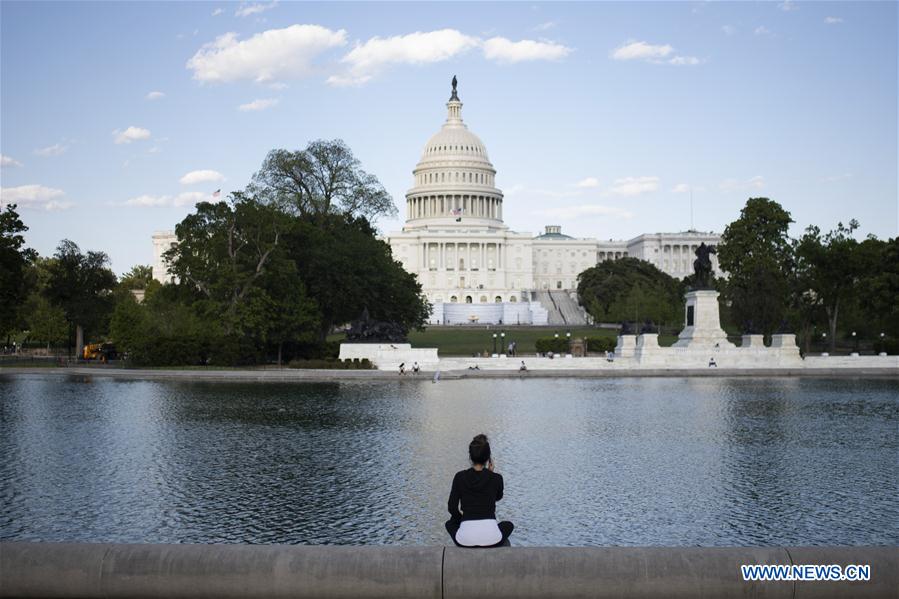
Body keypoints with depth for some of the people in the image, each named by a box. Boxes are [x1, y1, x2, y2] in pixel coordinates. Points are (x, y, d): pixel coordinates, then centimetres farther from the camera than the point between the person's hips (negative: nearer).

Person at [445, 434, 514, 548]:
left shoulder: (460, 477, 1)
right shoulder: (497, 478, 1)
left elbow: (452, 508, 7)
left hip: (466, 539, 0)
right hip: (491, 538, 0)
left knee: (450, 523, 36)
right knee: (508, 525, 36)